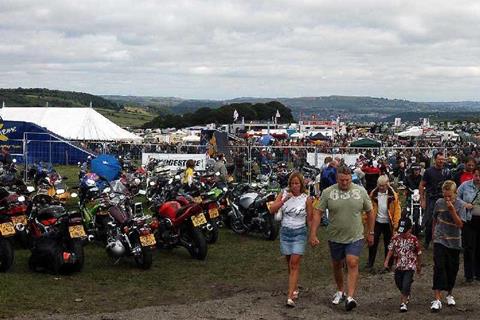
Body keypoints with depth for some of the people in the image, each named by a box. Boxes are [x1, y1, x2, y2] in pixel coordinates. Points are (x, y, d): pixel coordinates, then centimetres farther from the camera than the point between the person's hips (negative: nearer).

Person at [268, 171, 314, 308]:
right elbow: (272, 209, -8)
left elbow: (310, 219, 0)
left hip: (299, 233, -3)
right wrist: (284, 200, -20)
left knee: (294, 264, -10)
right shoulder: (283, 194, 1)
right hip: (285, 232, 3)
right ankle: (295, 288, 31)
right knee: (290, 263, 13)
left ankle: (290, 296, -14)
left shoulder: (306, 199, -5)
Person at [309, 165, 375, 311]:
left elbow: (370, 213, 7)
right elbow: (317, 213, -6)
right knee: (337, 265, 15)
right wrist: (313, 234, -12)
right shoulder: (328, 192, -6)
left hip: (355, 237, -1)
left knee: (352, 263, -15)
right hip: (335, 237, 1)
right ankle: (340, 291, 36)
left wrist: (370, 233, 8)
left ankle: (350, 297, -15)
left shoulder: (361, 191, -3)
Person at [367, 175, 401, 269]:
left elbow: (397, 208, -6)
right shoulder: (373, 194, -3)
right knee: (373, 242, 3)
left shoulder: (392, 194, -7)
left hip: (388, 223, -1)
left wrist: (396, 222, -10)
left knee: (388, 244, 9)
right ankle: (370, 262, 12)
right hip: (376, 222, 1)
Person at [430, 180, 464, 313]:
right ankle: (437, 299, -16)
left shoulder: (460, 205, -9)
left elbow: (460, 224, -16)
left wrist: (452, 210, -24)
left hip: (454, 242, 0)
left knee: (452, 269, 10)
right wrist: (434, 233, 21)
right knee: (439, 267, -12)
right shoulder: (439, 203, -2)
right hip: (440, 241, 0)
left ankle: (450, 294, 33)